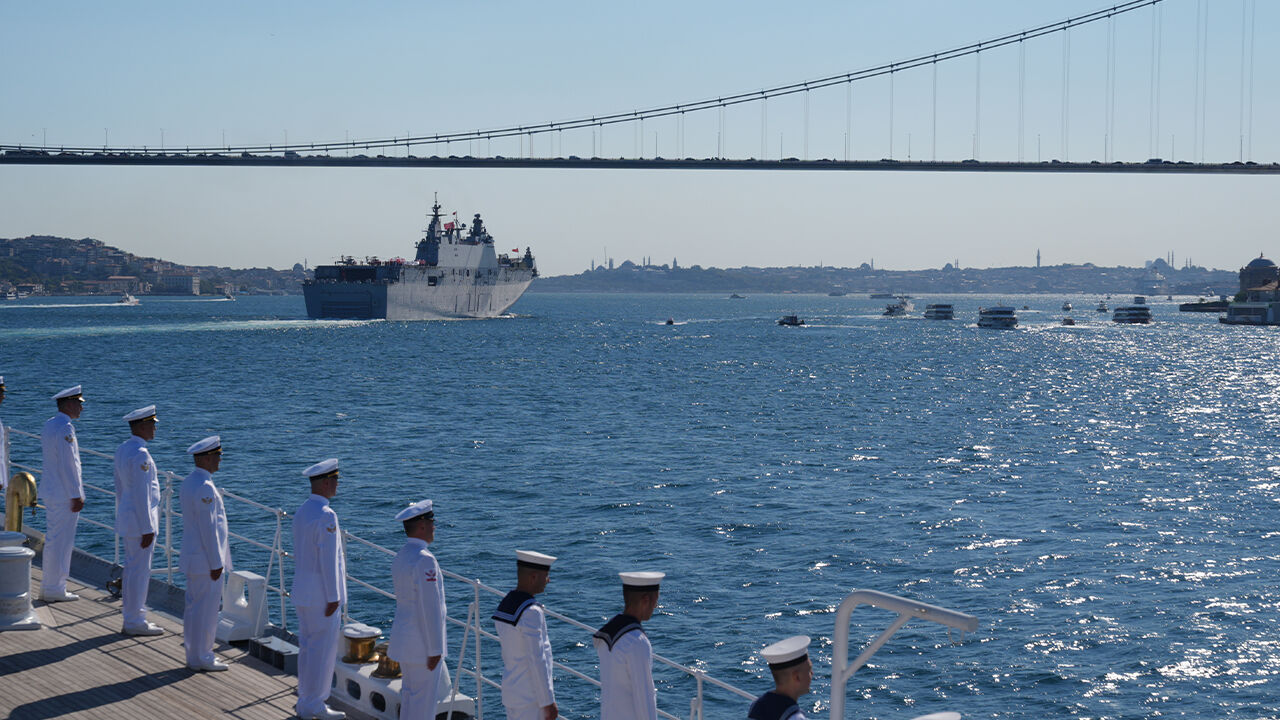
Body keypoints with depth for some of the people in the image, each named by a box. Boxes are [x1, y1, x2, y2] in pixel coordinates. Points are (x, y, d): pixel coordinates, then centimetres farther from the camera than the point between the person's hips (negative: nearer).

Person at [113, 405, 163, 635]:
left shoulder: (123, 449, 9)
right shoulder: (140, 454, -21)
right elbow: (141, 494, -23)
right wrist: (147, 528, -20)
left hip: (127, 517, 10)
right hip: (140, 520, -10)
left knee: (132, 568, 18)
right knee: (139, 570, -2)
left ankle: (131, 614, 29)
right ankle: (134, 622, 5)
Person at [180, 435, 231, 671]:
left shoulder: (189, 482, 10)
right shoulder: (204, 488, -22)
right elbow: (209, 528, -22)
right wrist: (216, 563, -17)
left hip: (193, 558, 10)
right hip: (206, 561, -10)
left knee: (194, 606, 16)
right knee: (205, 610, -1)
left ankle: (195, 654, 25)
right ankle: (201, 658, 7)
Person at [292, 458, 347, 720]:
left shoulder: (302, 512, 10)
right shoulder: (326, 516, -20)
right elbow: (328, 560, -21)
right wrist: (333, 597, -16)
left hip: (303, 593, 9)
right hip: (321, 595, -9)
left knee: (307, 647, 16)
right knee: (322, 649, -1)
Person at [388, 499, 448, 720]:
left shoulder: (401, 556, 10)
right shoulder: (424, 560, -21)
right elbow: (429, 607, -22)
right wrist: (434, 650, -18)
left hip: (405, 638, 10)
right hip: (422, 643, -10)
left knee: (409, 694, 17)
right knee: (423, 699, 0)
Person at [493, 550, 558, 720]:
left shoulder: (504, 605, 8)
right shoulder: (531, 612, -20)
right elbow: (537, 661, -21)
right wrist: (548, 702, -16)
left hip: (511, 692, 9)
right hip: (530, 699, -9)